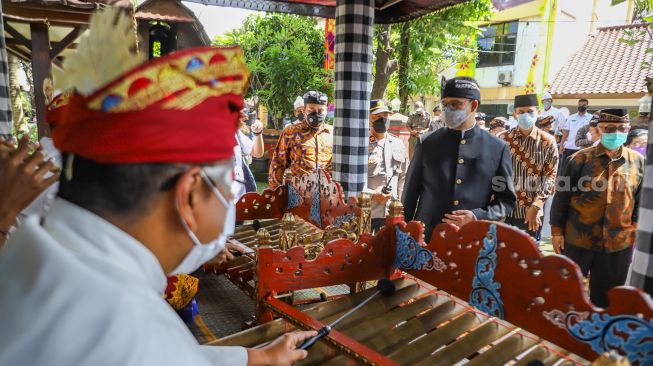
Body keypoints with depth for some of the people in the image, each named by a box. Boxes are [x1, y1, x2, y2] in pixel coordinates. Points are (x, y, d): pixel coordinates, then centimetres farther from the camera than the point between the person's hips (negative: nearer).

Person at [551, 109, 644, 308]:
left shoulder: (638, 162, 1)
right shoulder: (581, 159, -7)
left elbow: (641, 202, 9)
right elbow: (561, 197, -4)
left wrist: (635, 232, 5)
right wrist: (557, 231, -4)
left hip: (619, 243, 2)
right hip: (578, 239, -2)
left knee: (605, 298, 15)